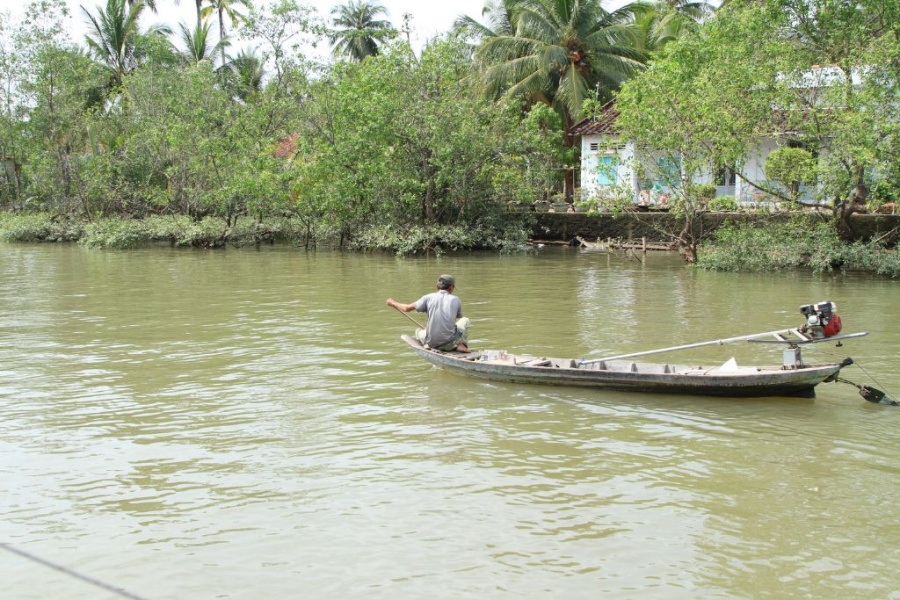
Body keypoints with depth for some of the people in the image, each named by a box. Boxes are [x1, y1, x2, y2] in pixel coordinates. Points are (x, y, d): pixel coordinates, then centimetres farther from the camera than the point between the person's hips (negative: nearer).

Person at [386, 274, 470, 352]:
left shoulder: (429, 297, 2)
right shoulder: (455, 299, 5)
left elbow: (407, 308, 6)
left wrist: (393, 303, 26)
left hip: (432, 343, 1)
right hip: (450, 343, -1)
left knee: (418, 331, 34)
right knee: (465, 320, 24)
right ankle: (461, 344, 4)